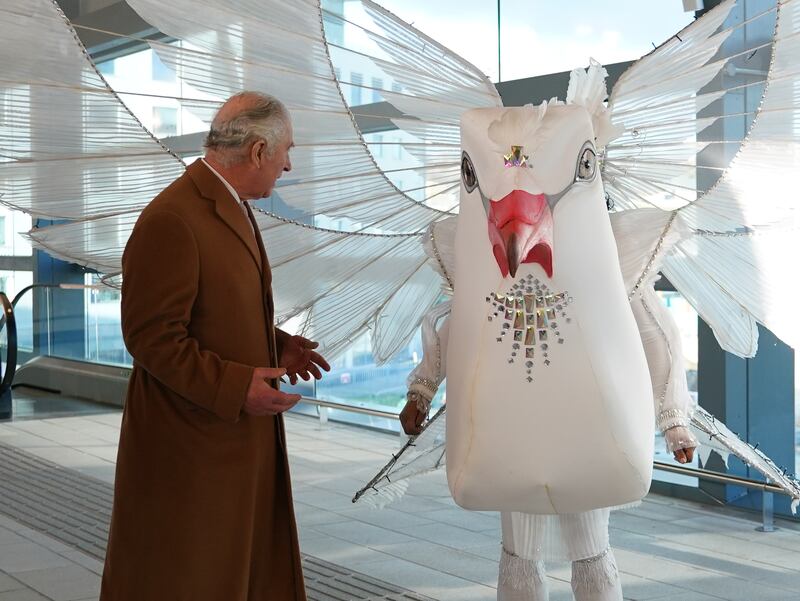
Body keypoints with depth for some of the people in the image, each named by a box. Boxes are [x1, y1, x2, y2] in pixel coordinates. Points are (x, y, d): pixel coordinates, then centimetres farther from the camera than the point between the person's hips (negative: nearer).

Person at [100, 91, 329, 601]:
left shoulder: (232, 206, 10)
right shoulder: (170, 220, -21)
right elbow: (152, 338, -22)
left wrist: (275, 346, 7)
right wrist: (236, 387, -26)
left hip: (242, 428, 9)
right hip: (189, 438, -9)